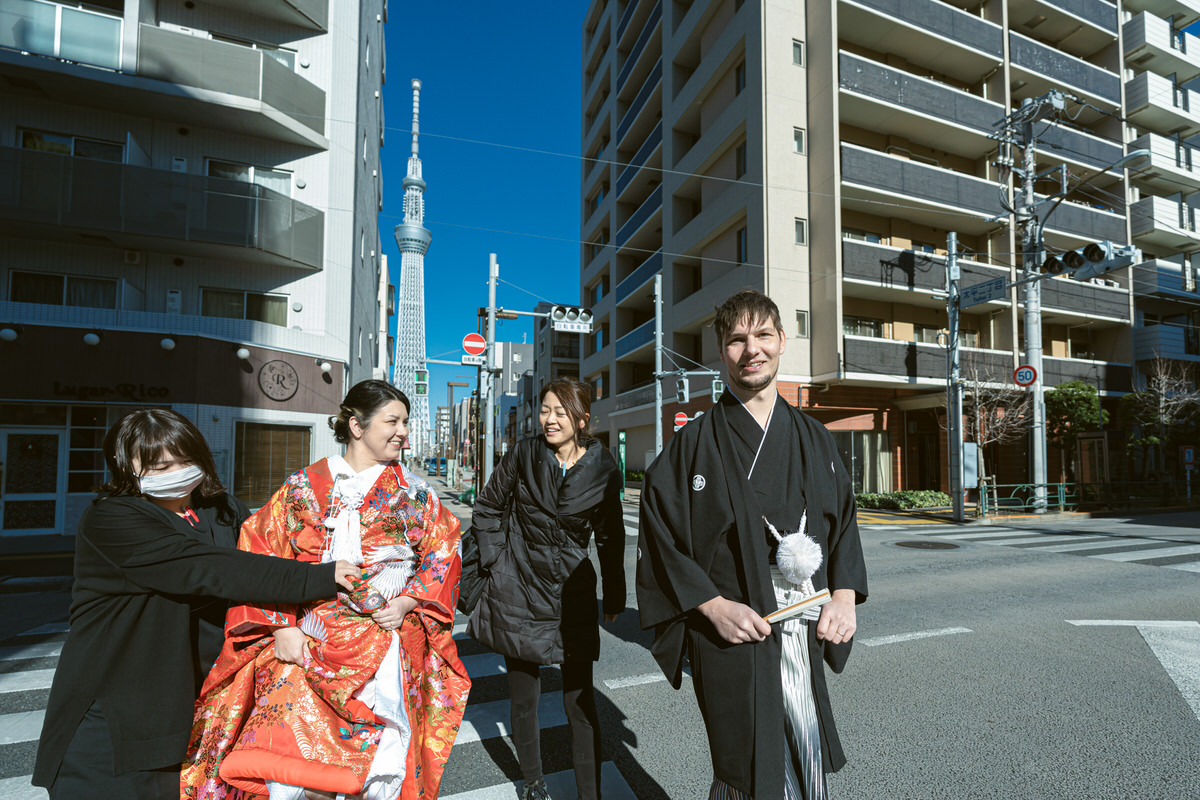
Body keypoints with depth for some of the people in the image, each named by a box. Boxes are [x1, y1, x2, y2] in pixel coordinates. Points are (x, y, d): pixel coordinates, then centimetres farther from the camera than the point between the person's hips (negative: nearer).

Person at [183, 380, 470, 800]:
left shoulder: (414, 493, 6)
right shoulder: (304, 487, 4)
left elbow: (443, 554, 9)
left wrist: (408, 602, -5)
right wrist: (282, 627, -5)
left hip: (385, 649, 0)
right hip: (304, 645, 0)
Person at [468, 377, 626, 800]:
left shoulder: (602, 470, -5)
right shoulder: (522, 455, -5)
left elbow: (611, 538, 5)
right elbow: (487, 509, 8)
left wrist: (613, 598, 8)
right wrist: (496, 558, 0)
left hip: (572, 594, -1)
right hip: (518, 592, 1)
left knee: (580, 702, 1)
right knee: (523, 698, 12)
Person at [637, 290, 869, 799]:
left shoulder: (813, 438, 8)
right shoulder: (695, 442, -5)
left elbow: (843, 518, 13)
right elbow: (658, 534, -6)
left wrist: (844, 594, -1)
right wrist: (714, 606, -14)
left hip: (803, 638, 4)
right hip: (730, 639, -4)